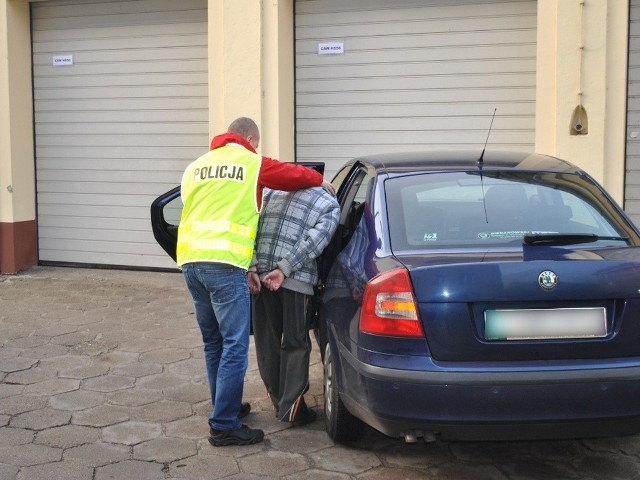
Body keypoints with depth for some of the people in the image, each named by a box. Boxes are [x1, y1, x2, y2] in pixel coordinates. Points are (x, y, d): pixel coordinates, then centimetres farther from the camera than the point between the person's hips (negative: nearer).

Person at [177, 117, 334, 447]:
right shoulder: (253, 163, 7)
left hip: (190, 261, 7)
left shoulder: (196, 166, 23)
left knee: (213, 343, 19)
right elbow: (295, 174, 12)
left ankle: (226, 407, 30)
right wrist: (321, 181, 36)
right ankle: (224, 426, -3)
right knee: (235, 346, -3)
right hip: (224, 264, -7)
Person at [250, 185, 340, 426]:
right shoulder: (330, 205, 9)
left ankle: (278, 401, 24)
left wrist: (252, 267, -1)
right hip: (296, 280, -4)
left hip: (260, 276, 4)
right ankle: (291, 407, 4)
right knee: (295, 344, 6)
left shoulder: (272, 191, 19)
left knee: (267, 341, 14)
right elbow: (313, 241, -7)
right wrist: (283, 269, -11)